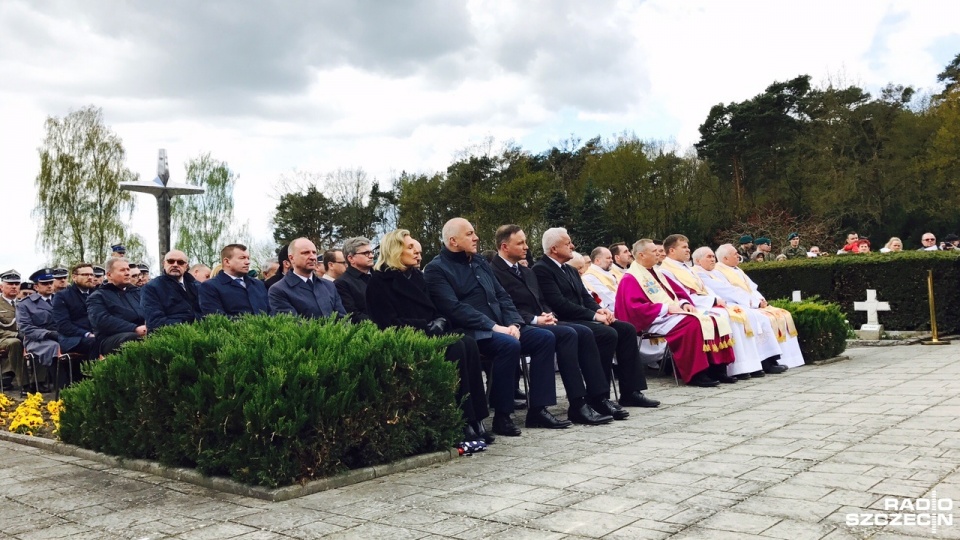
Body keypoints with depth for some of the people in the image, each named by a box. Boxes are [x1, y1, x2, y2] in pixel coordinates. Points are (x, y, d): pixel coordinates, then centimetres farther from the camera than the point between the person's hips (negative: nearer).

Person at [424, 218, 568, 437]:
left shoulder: (479, 262, 19)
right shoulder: (436, 269, -5)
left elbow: (502, 296, 16)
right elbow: (454, 308, -17)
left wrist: (514, 323, -4)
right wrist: (493, 326, -21)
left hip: (501, 327, 8)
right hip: (470, 332, -8)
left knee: (545, 338, -9)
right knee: (509, 345, -34)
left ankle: (538, 409, -6)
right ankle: (502, 415, -20)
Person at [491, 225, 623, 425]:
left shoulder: (528, 272, 23)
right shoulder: (494, 272, -7)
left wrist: (548, 315, 0)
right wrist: (535, 319, -19)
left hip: (540, 323, 9)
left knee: (584, 332, -13)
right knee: (567, 334, -29)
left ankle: (598, 397, -14)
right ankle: (578, 405, -29)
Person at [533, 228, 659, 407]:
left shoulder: (569, 270, 21)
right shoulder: (541, 269, -10)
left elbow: (585, 297, 18)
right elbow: (560, 304, -19)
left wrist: (599, 310, -4)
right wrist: (593, 315, -17)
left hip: (582, 318, 9)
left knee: (627, 329, -5)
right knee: (608, 334, -27)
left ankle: (630, 392, -5)